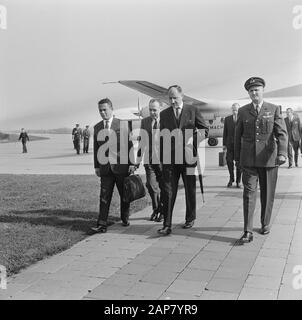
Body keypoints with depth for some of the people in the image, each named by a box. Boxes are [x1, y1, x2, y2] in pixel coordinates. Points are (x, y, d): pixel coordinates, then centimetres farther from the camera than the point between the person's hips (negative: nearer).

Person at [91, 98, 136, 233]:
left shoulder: (123, 124, 1)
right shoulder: (97, 127, 11)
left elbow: (129, 144, 0)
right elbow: (96, 148, 14)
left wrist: (132, 163, -4)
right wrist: (96, 166, 9)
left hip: (121, 166, -2)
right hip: (105, 167, 2)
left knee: (125, 195, 9)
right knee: (104, 196, -3)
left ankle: (125, 219, 28)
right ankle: (101, 224, -2)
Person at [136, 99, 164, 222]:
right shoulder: (144, 121, 8)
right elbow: (141, 142, 13)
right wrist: (138, 160, 12)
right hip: (149, 160, 3)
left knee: (163, 186, 5)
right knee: (151, 184, -2)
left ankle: (163, 211, 23)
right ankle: (156, 209, 21)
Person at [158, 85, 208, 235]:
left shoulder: (193, 110, 3)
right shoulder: (164, 114, 10)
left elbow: (205, 130, 5)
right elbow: (161, 137, 13)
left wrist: (192, 140, -11)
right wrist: (161, 158, 8)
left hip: (188, 156, -1)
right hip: (169, 158, 1)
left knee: (190, 190, 10)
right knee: (168, 191, -4)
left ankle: (190, 219, 28)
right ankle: (167, 225, -1)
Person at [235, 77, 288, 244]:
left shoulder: (274, 109, 3)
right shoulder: (243, 111, 7)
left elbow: (281, 133, -7)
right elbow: (238, 135, 13)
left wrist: (282, 153, -23)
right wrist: (237, 157, 13)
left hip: (269, 159, 0)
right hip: (248, 159, 0)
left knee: (267, 194, 10)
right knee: (249, 193, -7)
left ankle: (265, 224, 30)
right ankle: (248, 232, -6)